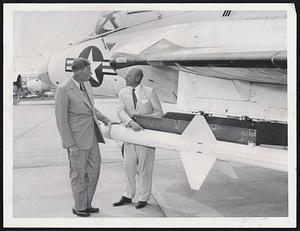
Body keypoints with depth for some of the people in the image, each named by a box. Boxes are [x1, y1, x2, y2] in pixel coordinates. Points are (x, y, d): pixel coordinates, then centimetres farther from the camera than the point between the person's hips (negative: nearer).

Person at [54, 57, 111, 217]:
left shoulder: (87, 85, 6)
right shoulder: (64, 90, -17)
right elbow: (61, 120, -16)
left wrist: (104, 119, 12)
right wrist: (70, 145, -17)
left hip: (92, 136, 8)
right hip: (77, 139, -7)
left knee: (94, 170, 14)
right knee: (78, 173, 7)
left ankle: (87, 203, 31)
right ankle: (79, 207, 25)